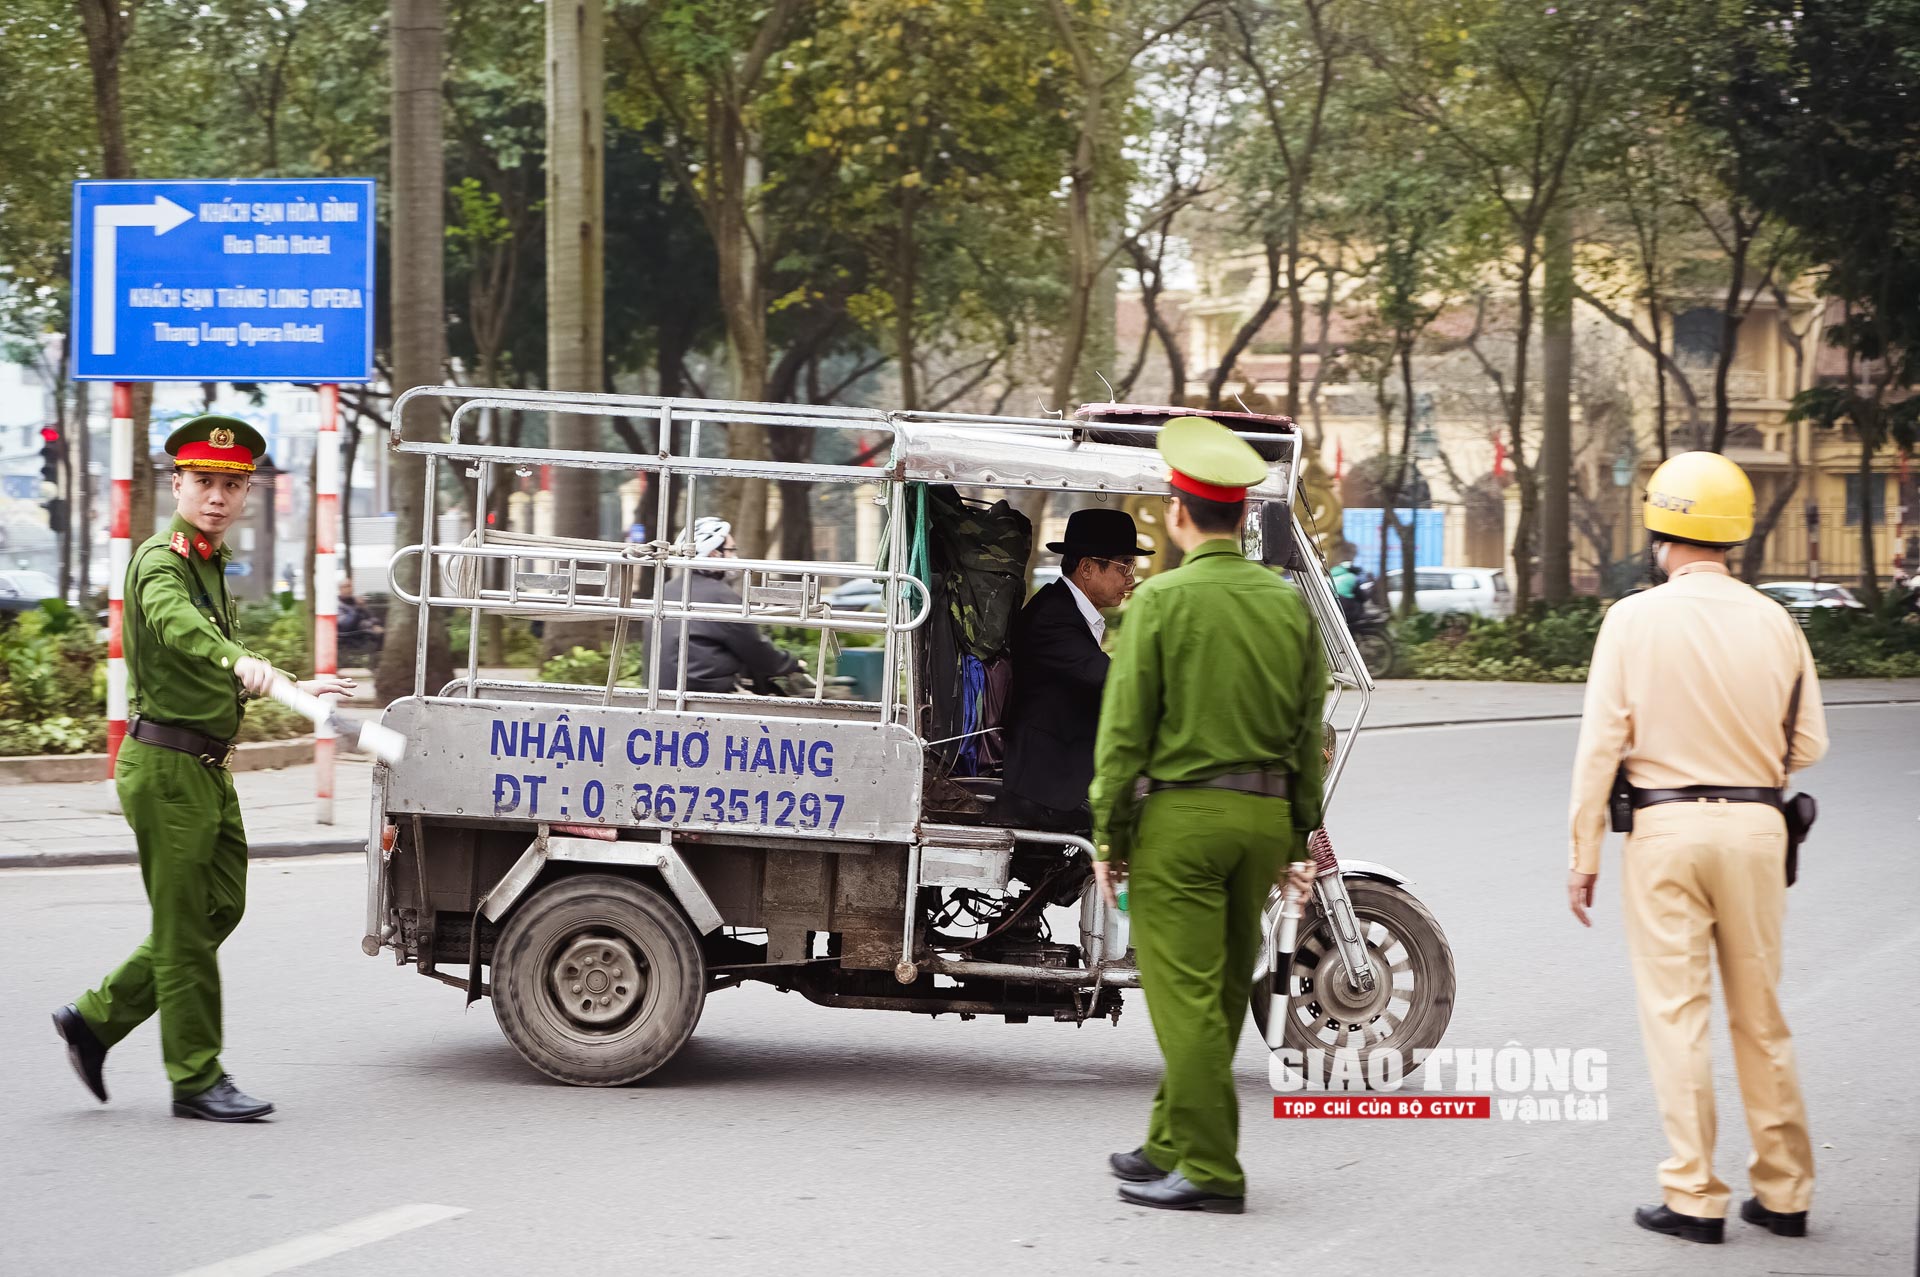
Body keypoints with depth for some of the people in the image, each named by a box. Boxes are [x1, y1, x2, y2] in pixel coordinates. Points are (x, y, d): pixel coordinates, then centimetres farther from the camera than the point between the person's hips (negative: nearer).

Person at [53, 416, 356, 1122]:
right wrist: (241, 660, -55)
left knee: (220, 908, 11)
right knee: (185, 924, -3)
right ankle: (197, 1080, 4)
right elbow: (176, 623, -38)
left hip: (208, 768, 9)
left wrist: (292, 690, 31)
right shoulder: (160, 559, -14)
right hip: (167, 766, -9)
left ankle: (95, 1018, 20)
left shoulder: (210, 563, 15)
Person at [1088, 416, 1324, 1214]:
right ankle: (1171, 1146, 25)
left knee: (1187, 995, -3)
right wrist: (1299, 840, 17)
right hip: (1265, 816, 6)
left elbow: (1125, 730, -10)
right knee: (1220, 993, 14)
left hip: (1182, 814, -6)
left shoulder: (1161, 600, -9)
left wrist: (1108, 838, -3)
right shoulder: (1290, 603, 7)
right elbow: (1309, 733, 11)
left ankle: (1210, 1171, -4)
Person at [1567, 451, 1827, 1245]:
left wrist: (1583, 857, -2)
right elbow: (1809, 745, 5)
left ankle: (1693, 1198, 0)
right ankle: (1783, 1192, 17)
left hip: (1666, 825, -3)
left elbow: (1600, 744, -8)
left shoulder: (1635, 619, -6)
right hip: (1756, 827, 3)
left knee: (1677, 1013, 1)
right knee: (1760, 1014, 13)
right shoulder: (1774, 622, 2)